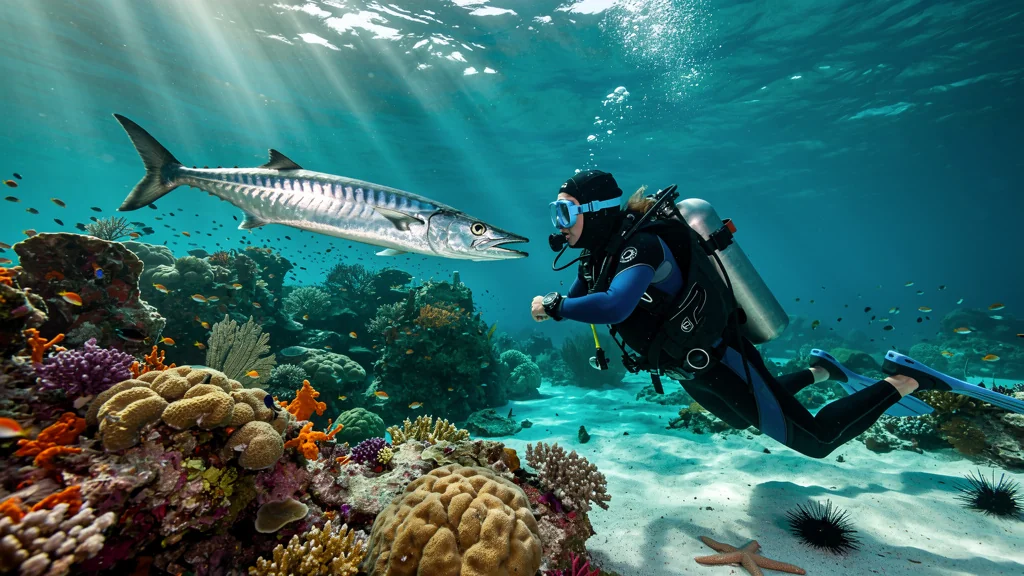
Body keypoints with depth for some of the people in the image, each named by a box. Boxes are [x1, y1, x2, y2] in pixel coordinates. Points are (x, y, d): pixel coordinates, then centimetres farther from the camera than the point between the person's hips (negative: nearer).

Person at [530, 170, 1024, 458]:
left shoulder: (639, 245, -31)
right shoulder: (598, 255, -1)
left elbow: (614, 306, -48)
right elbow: (581, 300, 10)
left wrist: (554, 307, -35)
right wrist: (552, 306, -9)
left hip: (720, 362, -9)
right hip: (696, 368, 9)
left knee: (818, 439, 9)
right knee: (744, 419, 33)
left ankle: (902, 382, 24)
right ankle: (818, 372, 44)